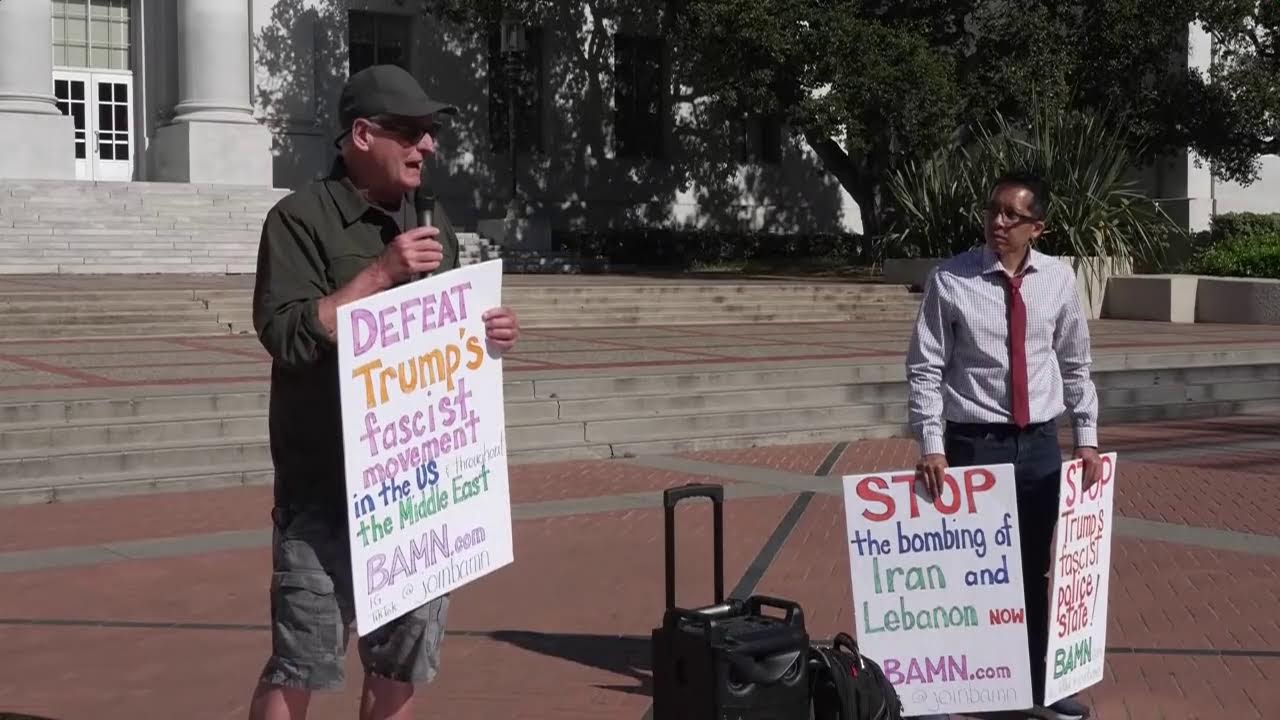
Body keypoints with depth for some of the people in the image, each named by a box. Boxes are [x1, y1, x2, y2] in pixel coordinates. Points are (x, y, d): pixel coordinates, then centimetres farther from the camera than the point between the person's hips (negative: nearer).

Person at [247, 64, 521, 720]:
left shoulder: (432, 222, 13)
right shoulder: (301, 219, -8)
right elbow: (286, 334, -19)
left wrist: (488, 334, 0)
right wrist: (379, 273, -21)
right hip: (326, 487, -6)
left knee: (403, 660, 15)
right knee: (300, 663, -3)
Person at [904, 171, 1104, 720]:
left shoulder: (1059, 280, 1)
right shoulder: (950, 281, -9)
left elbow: (1074, 364, 10)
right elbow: (925, 369, -8)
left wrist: (1086, 436, 6)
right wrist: (932, 446, -14)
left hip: (1040, 443, 3)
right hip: (972, 444, -3)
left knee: (1034, 573, 14)